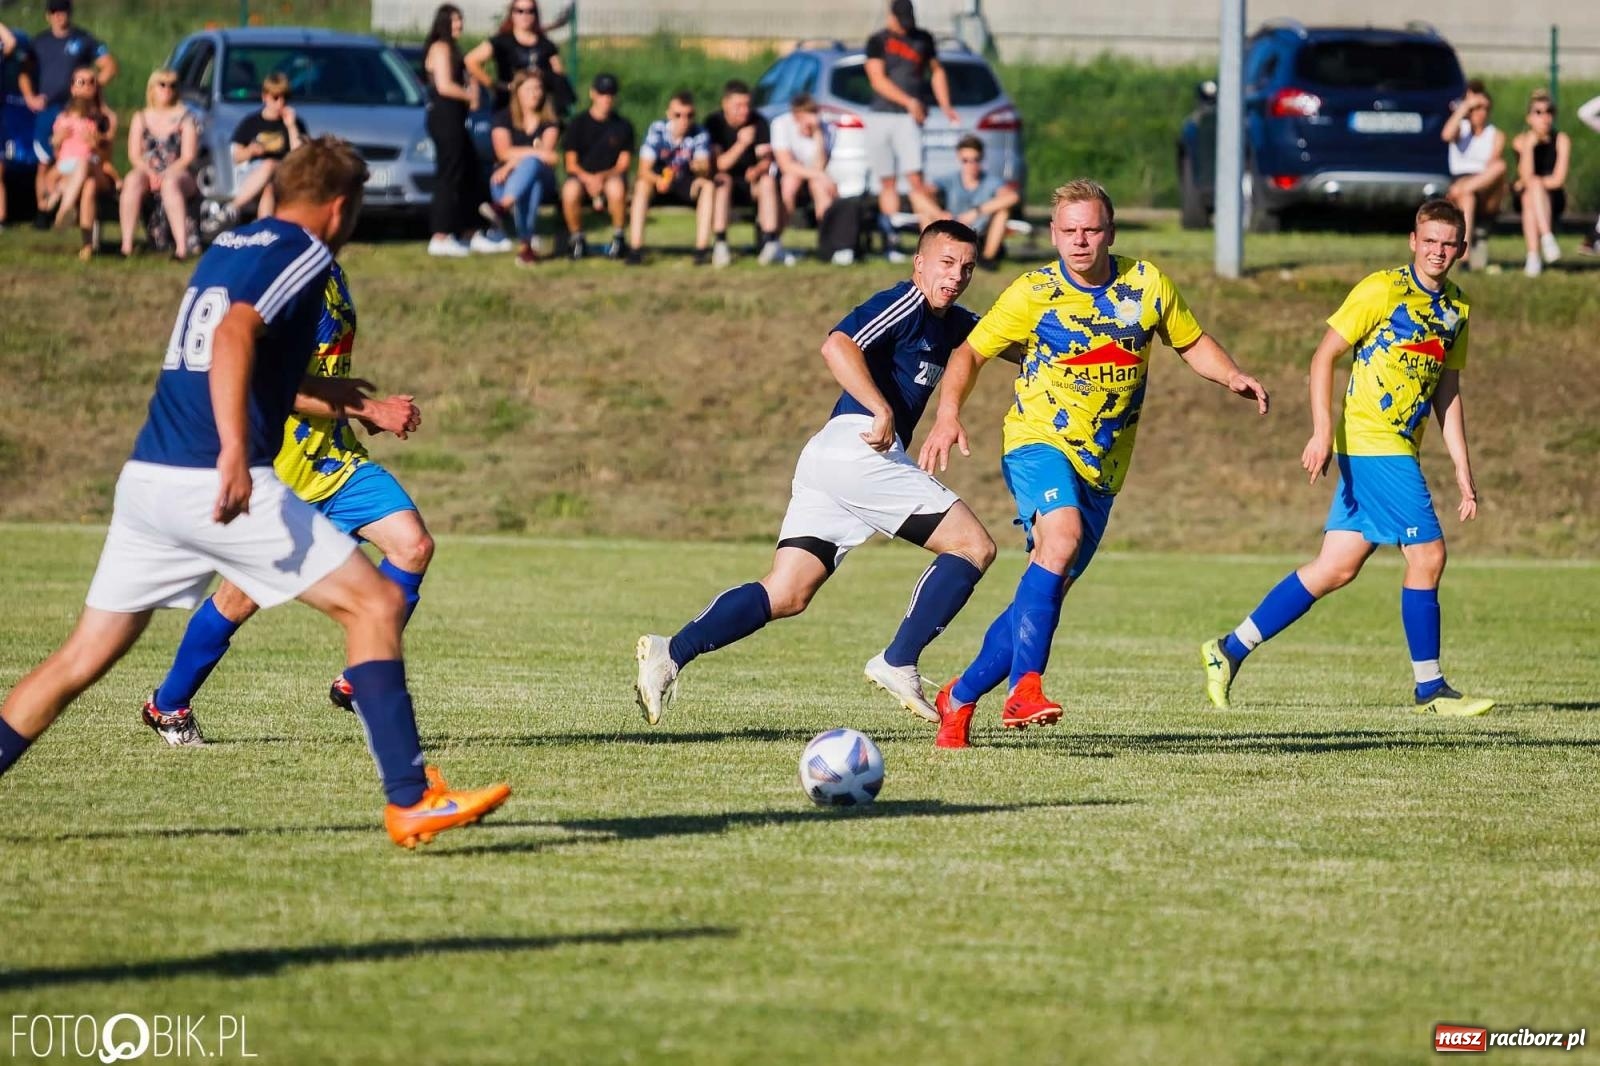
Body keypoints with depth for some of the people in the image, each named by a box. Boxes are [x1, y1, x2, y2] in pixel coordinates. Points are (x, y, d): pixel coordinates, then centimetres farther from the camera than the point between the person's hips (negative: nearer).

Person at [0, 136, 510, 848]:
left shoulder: (227, 246, 23)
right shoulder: (304, 255, -2)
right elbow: (234, 337, -21)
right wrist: (234, 450, -33)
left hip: (146, 476, 8)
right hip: (218, 482, -8)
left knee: (84, 657, 12)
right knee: (376, 603, -3)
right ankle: (410, 801, -8)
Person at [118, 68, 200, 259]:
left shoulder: (183, 118, 8)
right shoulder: (140, 119, 15)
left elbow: (188, 156, -2)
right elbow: (134, 155, 5)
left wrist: (166, 175, -16)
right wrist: (150, 173, -14)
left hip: (177, 173, -2)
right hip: (147, 172, 2)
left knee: (170, 183, -38)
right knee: (132, 180, -33)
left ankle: (182, 246, -48)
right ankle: (126, 244, -41)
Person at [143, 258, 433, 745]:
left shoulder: (331, 275, 11)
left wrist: (368, 408, 8)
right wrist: (371, 410, -22)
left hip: (335, 456, 8)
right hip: (278, 464, -8)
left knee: (413, 544, -11)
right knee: (243, 595, -1)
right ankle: (168, 705, 21)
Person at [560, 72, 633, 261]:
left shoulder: (623, 126, 7)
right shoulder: (578, 124, 6)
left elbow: (623, 164, 1)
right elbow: (571, 163, 1)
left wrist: (603, 177, -18)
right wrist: (588, 178, -20)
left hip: (611, 177, 0)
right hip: (582, 176, 0)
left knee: (617, 188, -38)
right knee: (570, 190, -36)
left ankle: (617, 237, -17)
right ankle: (576, 239, -13)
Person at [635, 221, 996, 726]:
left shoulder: (950, 323, 23)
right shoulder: (906, 303, -4)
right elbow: (838, 345, -19)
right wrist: (882, 410, -26)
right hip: (859, 451, -9)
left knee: (785, 595, 0)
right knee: (973, 546, -5)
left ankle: (671, 652, -13)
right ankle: (898, 664, -8)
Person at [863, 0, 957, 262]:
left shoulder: (923, 39, 13)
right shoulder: (877, 41, 4)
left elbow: (937, 71, 25)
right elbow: (878, 81, -5)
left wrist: (945, 106, 14)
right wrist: (908, 101, -16)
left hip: (909, 118, 0)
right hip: (880, 116, 0)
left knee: (914, 177, -15)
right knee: (887, 182, 4)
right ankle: (890, 241, 6)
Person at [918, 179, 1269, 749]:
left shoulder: (1147, 284, 2)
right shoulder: (1032, 294, -5)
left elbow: (1192, 342, 14)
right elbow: (970, 353, 3)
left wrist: (1233, 377, -5)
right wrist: (948, 414, -14)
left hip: (1101, 468, 4)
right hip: (1038, 444, -4)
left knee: (1046, 590, 6)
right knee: (1062, 534, -33)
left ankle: (960, 697, 23)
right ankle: (1025, 687, -38)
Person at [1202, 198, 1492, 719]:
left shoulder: (1455, 308, 14)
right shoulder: (1382, 290, -8)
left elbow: (1447, 392, 20)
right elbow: (1324, 356, -9)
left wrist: (1462, 469, 14)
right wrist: (1322, 431, -18)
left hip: (1400, 451, 8)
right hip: (1373, 446, -8)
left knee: (1336, 568, 6)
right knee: (1427, 554, -8)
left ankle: (1231, 649, 11)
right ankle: (1430, 689, 2)